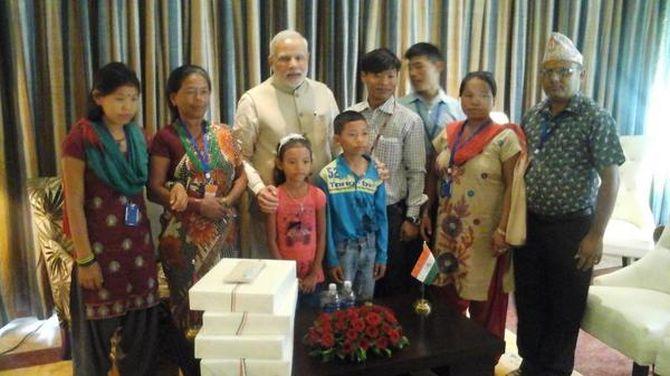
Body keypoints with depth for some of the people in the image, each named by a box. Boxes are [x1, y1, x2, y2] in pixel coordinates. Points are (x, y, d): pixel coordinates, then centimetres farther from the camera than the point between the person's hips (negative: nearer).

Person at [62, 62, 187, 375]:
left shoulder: (138, 135, 6)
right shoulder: (81, 137, -12)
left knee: (142, 328, 14)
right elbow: (74, 203, -12)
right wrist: (84, 259, -14)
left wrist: (173, 188, -6)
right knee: (98, 331, 10)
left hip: (138, 243, 5)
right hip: (100, 246, -5)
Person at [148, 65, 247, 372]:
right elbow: (155, 190, -9)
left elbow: (241, 175, 11)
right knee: (190, 300, 3)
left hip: (224, 232, 4)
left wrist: (228, 200, -8)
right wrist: (198, 204, -19)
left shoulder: (223, 133, 7)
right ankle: (191, 363, 22)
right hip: (185, 236, -4)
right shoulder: (166, 138, -5)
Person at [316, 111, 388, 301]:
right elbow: (326, 221, -8)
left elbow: (381, 217, 2)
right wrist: (331, 258, -8)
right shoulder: (328, 176, -13)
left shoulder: (376, 173, -3)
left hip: (369, 246, 3)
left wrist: (382, 255, 2)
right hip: (343, 248, -3)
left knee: (367, 300, 17)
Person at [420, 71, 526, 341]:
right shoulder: (448, 134, 7)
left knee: (484, 303, 7)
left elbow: (513, 187, -11)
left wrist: (503, 229, -17)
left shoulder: (505, 138, -8)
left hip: (484, 234, -5)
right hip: (447, 231, 5)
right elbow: (434, 176, 13)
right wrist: (426, 213, 7)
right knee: (446, 300, 15)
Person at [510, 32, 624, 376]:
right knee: (528, 299, 15)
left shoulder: (596, 119, -9)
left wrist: (596, 235, -14)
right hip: (529, 223, 5)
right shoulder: (531, 117, 6)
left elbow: (610, 180, -11)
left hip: (571, 227, -5)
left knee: (564, 307, 9)